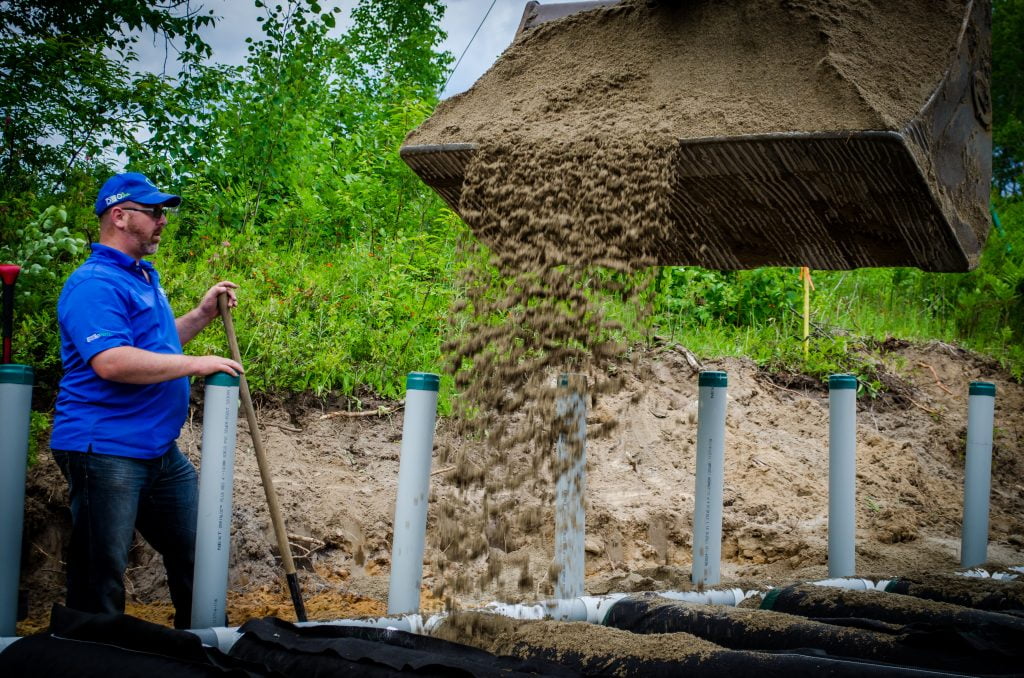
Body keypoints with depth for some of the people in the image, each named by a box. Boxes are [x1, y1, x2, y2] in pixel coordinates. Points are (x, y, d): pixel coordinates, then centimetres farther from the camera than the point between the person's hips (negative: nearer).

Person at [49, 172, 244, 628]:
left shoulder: (144, 277, 16)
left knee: (195, 552, 17)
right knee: (101, 574, -1)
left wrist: (203, 315, 15)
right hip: (104, 450, -10)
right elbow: (111, 362, -29)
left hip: (160, 449, 10)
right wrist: (195, 364, -21)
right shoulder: (95, 283, -16)